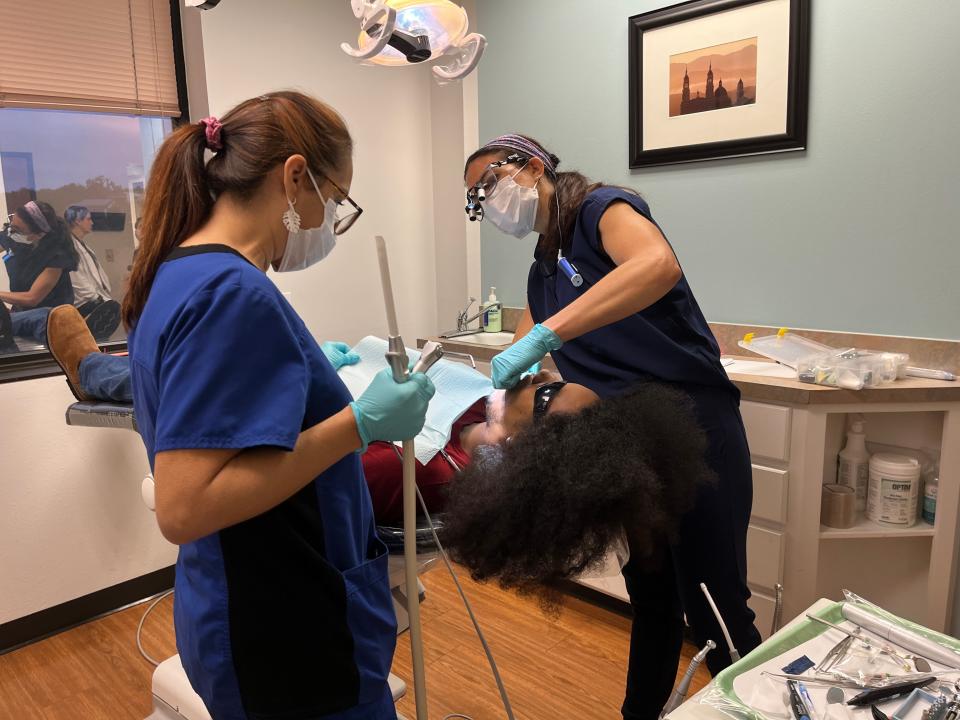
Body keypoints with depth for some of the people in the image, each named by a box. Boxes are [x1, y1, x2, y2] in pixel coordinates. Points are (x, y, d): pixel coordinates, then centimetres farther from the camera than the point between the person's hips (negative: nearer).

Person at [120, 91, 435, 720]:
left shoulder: (179, 277, 4)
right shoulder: (231, 292, -25)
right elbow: (184, 508, -28)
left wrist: (319, 375, 14)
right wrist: (360, 423, -26)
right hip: (288, 641, -9)